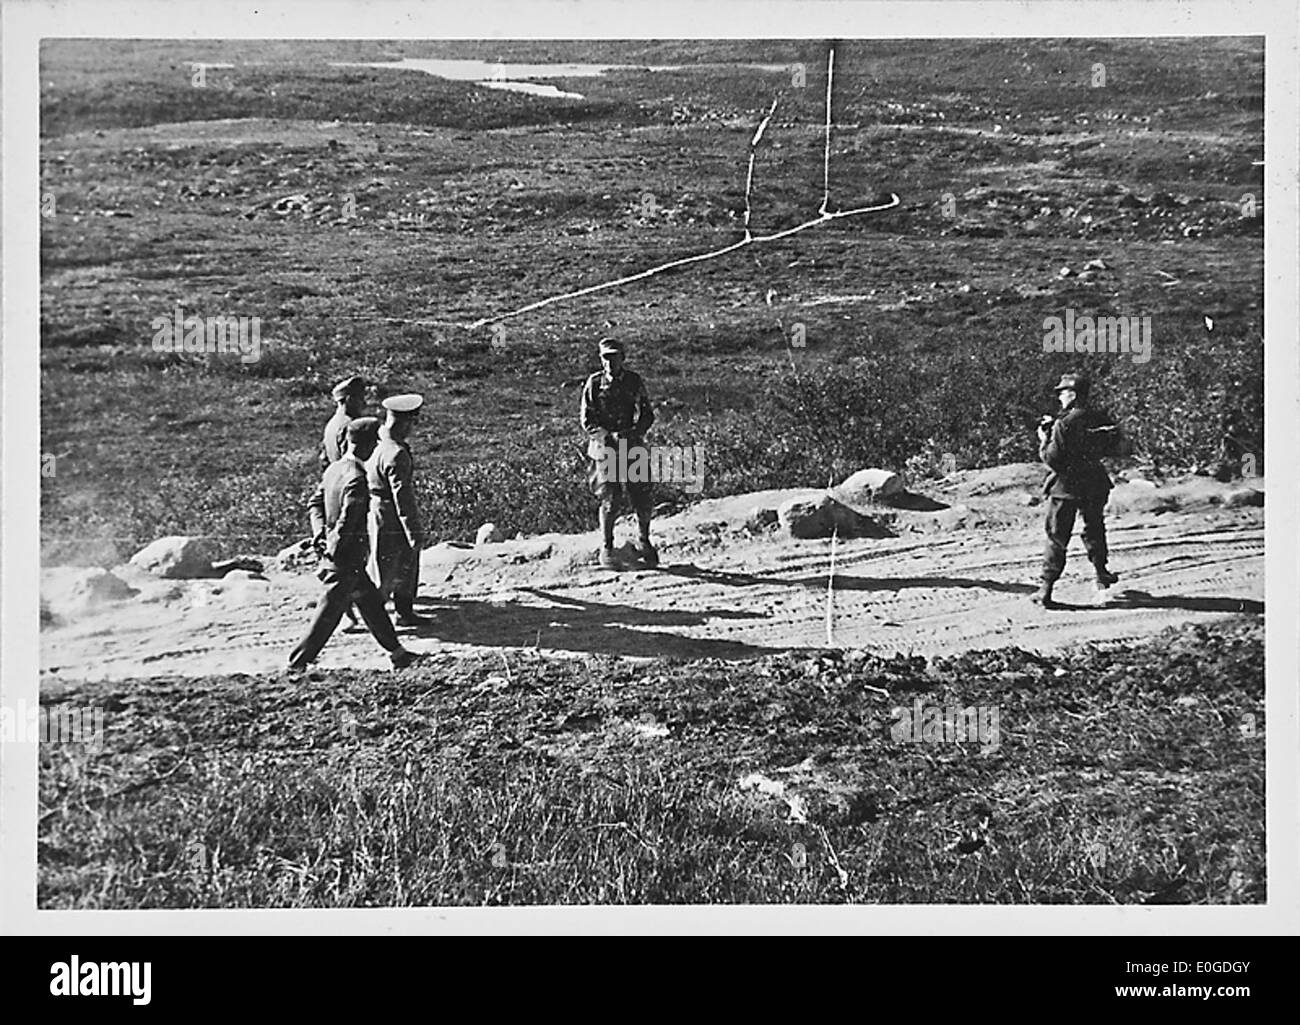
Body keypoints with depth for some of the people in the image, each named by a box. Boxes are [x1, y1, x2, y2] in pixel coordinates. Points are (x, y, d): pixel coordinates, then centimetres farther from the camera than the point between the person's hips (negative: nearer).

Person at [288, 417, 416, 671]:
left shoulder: (334, 469, 4)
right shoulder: (356, 479, -24)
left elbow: (315, 502, 10)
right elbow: (346, 523, -26)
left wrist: (320, 534, 1)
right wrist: (332, 553, -18)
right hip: (347, 559, -10)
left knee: (371, 602, 19)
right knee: (328, 615, 1)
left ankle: (396, 652, 29)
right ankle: (297, 664, 8)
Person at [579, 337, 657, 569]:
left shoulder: (634, 382, 5)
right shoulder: (594, 383, -1)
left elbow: (647, 414, 8)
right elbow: (586, 420, -3)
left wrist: (635, 433, -10)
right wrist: (608, 436, -16)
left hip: (633, 446, 2)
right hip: (605, 448, -2)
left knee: (642, 498, 1)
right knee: (610, 500, -6)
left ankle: (645, 542, 22)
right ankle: (606, 549, 7)